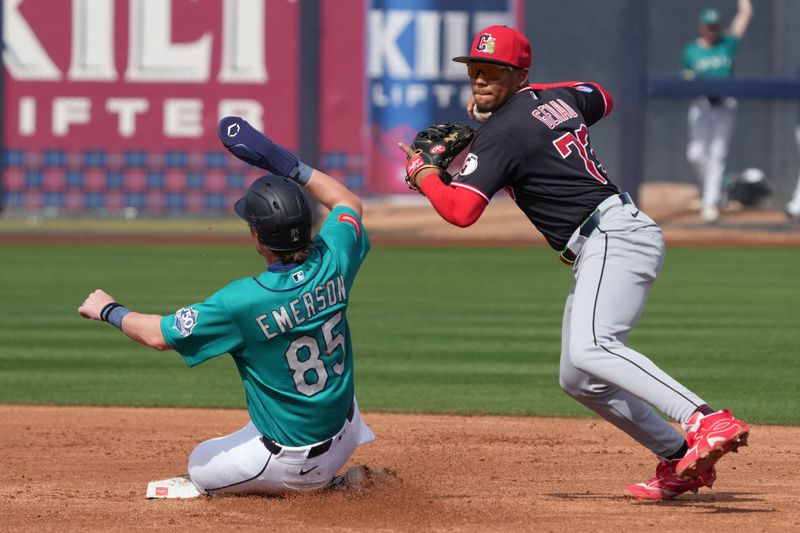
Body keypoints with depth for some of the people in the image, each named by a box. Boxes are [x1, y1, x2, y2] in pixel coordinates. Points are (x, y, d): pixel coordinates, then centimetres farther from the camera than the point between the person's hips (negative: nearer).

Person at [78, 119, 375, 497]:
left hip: (291, 461, -5)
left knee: (200, 465, 22)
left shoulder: (242, 302, -26)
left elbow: (159, 335, -14)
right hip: (343, 440, 5)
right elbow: (349, 203, 11)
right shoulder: (332, 264, -13)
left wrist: (108, 311, 3)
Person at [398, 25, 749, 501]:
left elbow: (461, 211, -17)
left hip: (614, 240, -10)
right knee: (578, 381, 12)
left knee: (590, 349, -32)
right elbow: (602, 99, 40)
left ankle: (709, 422, -46)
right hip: (600, 249, 10)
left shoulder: (501, 133, -10)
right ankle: (680, 460, 9)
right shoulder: (558, 96, 15)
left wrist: (424, 175, 4)